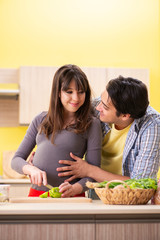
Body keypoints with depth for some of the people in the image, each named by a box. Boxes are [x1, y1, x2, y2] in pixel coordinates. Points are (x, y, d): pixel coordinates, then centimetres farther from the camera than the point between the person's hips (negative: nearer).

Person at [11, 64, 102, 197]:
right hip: (36, 193, 3)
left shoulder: (91, 124, 3)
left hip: (70, 198, -2)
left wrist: (73, 189, -18)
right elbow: (17, 159, 14)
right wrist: (32, 169, -7)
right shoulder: (41, 120, 14)